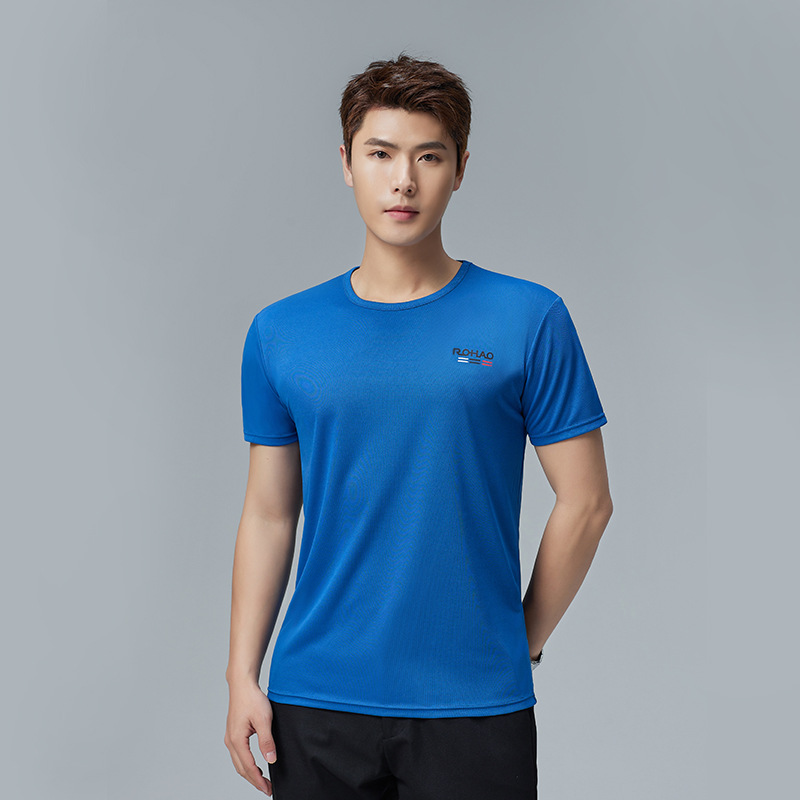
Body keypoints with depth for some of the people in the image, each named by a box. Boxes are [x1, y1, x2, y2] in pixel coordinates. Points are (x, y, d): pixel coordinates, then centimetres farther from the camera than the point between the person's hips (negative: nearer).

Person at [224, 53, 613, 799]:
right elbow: (269, 514, 5)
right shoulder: (280, 332, 3)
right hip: (316, 704, 2)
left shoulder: (529, 320, -4)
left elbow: (584, 503, -1)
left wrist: (519, 646, 2)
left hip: (475, 706, -2)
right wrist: (242, 675, 0)